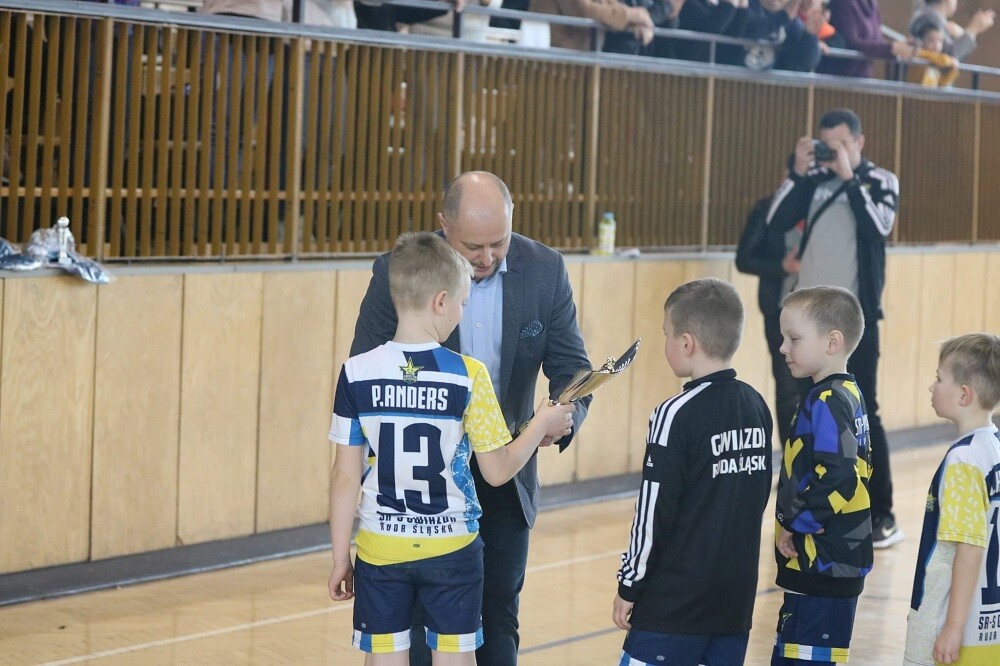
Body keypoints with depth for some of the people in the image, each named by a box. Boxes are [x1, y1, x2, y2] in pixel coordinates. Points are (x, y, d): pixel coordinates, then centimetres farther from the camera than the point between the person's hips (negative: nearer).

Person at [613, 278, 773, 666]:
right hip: (738, 597, 7)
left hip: (675, 601, -7)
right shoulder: (756, 407, 6)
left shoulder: (676, 415, -16)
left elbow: (654, 513, -13)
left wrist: (629, 587, -4)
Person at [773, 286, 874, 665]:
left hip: (824, 564, -10)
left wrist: (796, 523, -14)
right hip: (818, 563, 10)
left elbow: (838, 477, -27)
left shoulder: (828, 402, -17)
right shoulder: (846, 395, 12)